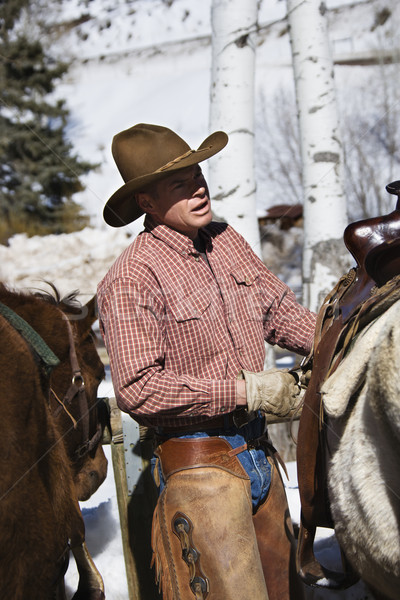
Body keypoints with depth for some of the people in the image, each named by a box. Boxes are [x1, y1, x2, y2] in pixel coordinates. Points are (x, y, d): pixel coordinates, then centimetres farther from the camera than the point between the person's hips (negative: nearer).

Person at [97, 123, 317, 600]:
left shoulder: (227, 241, 5)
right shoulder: (132, 279, -18)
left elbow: (278, 310, 14)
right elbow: (137, 390, -24)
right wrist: (245, 390, -21)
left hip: (257, 449, 8)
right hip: (199, 465, -8)